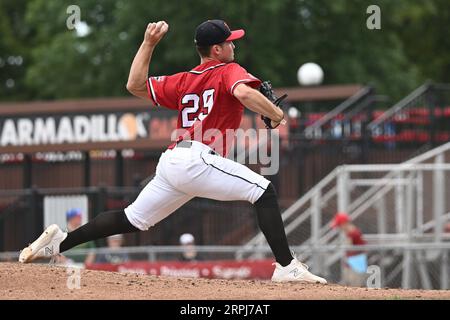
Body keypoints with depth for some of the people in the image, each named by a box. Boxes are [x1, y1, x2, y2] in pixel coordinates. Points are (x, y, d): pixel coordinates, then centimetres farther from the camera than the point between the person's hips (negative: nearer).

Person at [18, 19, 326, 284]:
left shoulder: (183, 81, 23)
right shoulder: (229, 71, 3)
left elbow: (135, 85, 22)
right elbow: (245, 93, -19)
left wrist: (149, 43, 26)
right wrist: (276, 114, -8)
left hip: (170, 162, 8)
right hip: (197, 159, -8)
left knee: (132, 219, 18)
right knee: (263, 190, -9)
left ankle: (60, 242, 14)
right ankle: (287, 266, -21)